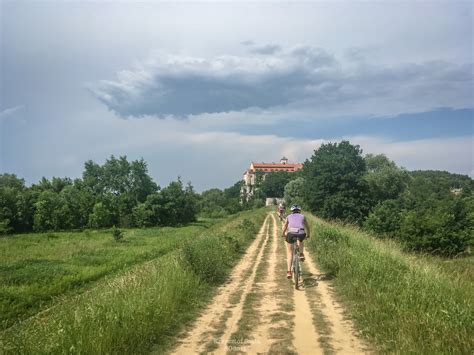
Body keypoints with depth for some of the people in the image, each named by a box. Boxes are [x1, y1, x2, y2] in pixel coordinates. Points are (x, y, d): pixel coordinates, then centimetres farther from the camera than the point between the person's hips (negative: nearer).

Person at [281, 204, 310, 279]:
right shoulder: (302, 216, 26)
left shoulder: (289, 216, 25)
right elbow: (307, 227, 35)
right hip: (301, 234, 1)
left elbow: (285, 227, 34)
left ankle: (289, 272, 3)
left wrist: (283, 235, 52)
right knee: (300, 241, 39)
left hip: (291, 233, -1)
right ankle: (301, 254, 18)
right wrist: (308, 235, 52)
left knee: (290, 253, 14)